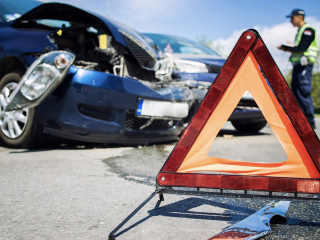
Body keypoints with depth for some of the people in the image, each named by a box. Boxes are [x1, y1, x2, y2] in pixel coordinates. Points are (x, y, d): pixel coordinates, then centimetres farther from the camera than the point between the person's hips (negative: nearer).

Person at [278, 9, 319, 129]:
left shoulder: (308, 30, -7)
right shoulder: (300, 31, 23)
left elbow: (302, 48, -18)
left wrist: (287, 49, -10)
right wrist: (287, 48, 5)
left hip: (304, 65, -10)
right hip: (298, 65, 10)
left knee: (304, 92, -12)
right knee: (296, 91, 8)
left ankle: (310, 122, -9)